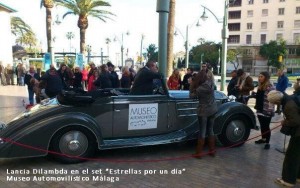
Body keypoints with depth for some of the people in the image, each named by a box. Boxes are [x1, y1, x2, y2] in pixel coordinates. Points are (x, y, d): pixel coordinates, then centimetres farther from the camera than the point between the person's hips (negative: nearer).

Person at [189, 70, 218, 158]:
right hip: (213, 109, 7)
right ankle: (212, 150, 25)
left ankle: (199, 153, 11)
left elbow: (192, 95, -7)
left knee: (202, 131, 1)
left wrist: (192, 85, 1)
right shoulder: (210, 81, -4)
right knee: (211, 130, 16)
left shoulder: (201, 88, -22)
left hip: (204, 111, -6)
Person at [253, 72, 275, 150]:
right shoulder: (260, 86, 12)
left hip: (267, 111, -8)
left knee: (266, 126, 0)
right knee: (262, 126, 17)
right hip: (260, 110, 8)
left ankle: (267, 142, 10)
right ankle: (263, 139, 31)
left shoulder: (270, 87, -16)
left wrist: (270, 110, -23)